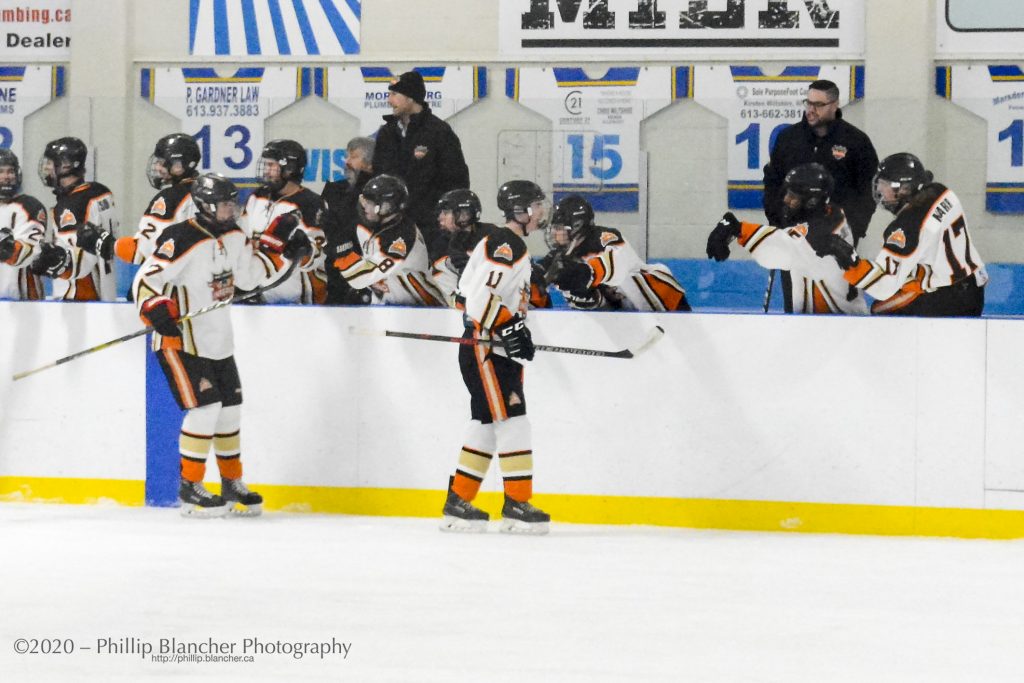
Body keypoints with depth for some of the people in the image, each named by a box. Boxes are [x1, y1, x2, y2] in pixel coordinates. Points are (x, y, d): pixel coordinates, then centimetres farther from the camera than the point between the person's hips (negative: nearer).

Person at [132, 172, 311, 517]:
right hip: (182, 342, -9)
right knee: (206, 407, -15)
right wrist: (160, 314, -38)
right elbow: (145, 280, -24)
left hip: (219, 342, 9)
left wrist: (277, 246, 10)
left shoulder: (233, 236, 5)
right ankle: (190, 488, -6)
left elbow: (249, 275, 19)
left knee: (230, 408, 12)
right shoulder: (181, 240, -21)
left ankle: (233, 485, 26)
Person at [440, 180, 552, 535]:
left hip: (500, 351, 11)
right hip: (483, 349, -11)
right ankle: (517, 505, -11)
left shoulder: (517, 248, 19)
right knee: (512, 420, -12)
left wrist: (520, 333, 21)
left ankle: (458, 503, 16)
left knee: (487, 424, 12)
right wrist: (510, 329, -25)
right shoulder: (503, 244, -14)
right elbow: (481, 295, -25)